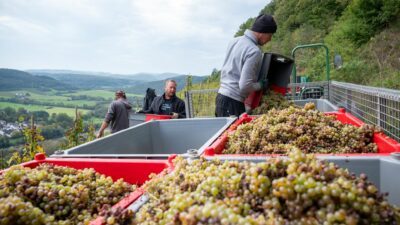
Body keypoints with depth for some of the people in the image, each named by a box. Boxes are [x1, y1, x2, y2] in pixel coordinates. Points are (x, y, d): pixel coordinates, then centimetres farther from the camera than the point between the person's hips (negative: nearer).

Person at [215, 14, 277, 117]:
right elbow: (245, 85, -20)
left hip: (221, 96, 9)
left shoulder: (235, 41, 9)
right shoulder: (254, 52, -16)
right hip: (233, 101, -9)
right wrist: (261, 85, -4)